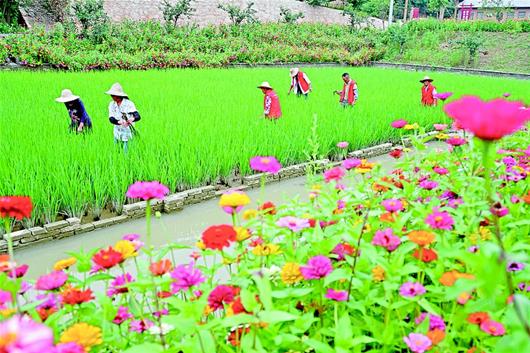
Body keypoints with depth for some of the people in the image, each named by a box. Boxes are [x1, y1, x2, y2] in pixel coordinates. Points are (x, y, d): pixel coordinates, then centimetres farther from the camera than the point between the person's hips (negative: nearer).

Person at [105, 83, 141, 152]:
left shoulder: (128, 104, -15)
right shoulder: (112, 104, -2)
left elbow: (138, 116, -26)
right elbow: (111, 119, -14)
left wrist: (132, 119, -49)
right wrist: (120, 122, -35)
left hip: (127, 132, -4)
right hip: (117, 133, 4)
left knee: (126, 152, -4)